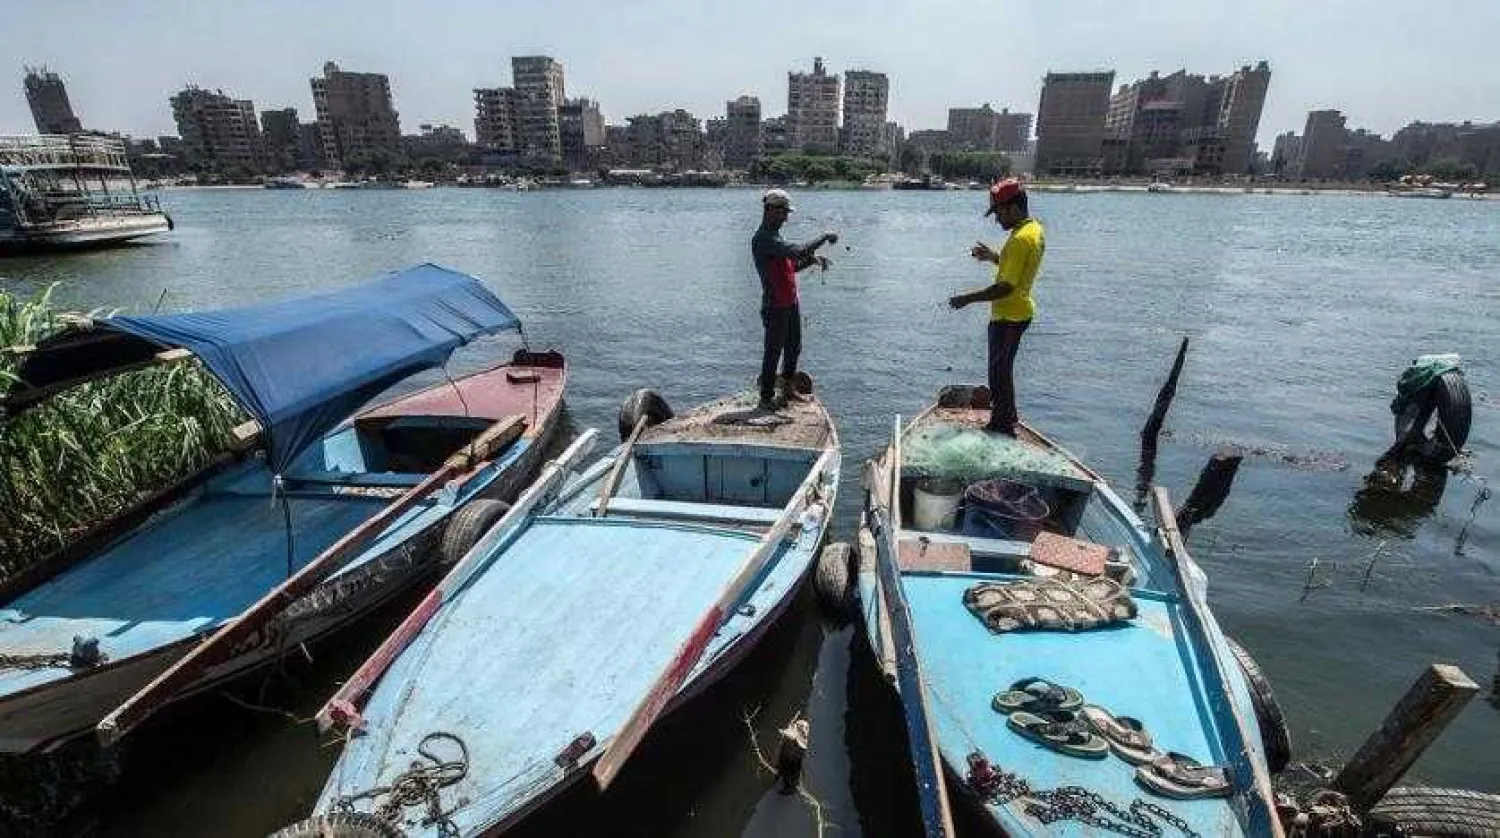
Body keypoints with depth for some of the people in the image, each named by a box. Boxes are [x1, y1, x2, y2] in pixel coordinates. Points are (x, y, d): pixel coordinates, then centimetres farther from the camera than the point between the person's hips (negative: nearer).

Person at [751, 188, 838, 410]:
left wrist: (812, 259, 4)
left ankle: (788, 388, 33)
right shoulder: (763, 238, -19)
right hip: (775, 306, -10)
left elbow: (791, 265, 20)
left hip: (791, 302, 10)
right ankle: (766, 398, 11)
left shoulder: (775, 235, 15)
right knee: (773, 351, -1)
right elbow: (798, 251, -28)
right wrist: (824, 238, -17)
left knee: (794, 346, 18)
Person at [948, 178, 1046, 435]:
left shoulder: (1021, 238, -24)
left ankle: (1002, 426, 13)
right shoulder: (1035, 229, 8)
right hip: (1018, 311, 10)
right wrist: (992, 257, 11)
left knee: (999, 371, 2)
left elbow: (1006, 287, -26)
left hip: (1008, 317, -10)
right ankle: (1008, 415, 35)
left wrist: (968, 298, -20)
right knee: (1003, 368, 21)